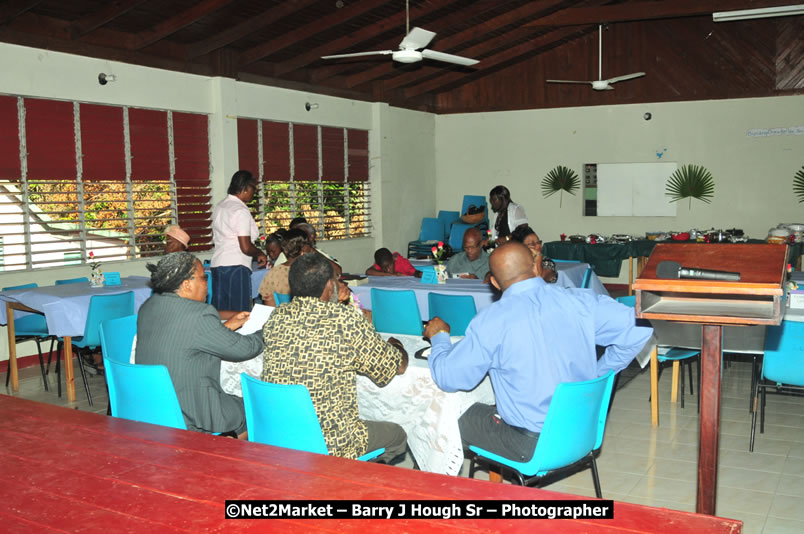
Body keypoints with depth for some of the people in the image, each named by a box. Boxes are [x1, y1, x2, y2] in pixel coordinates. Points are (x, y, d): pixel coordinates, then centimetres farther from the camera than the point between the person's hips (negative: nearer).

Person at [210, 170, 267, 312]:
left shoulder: (219, 206, 13)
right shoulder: (241, 211, -13)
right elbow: (246, 247, -17)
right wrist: (260, 254, 3)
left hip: (217, 264, 9)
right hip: (236, 267, -8)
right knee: (239, 313, -3)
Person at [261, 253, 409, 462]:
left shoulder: (276, 317, -2)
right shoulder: (348, 320, -17)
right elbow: (398, 366, -4)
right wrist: (396, 346, 18)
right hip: (329, 445, -6)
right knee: (397, 435, 21)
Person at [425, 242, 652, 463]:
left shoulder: (490, 321, -16)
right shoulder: (580, 301, -6)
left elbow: (447, 377, -10)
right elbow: (639, 328, -7)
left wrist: (439, 336, 10)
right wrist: (598, 375, 4)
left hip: (532, 447, -5)